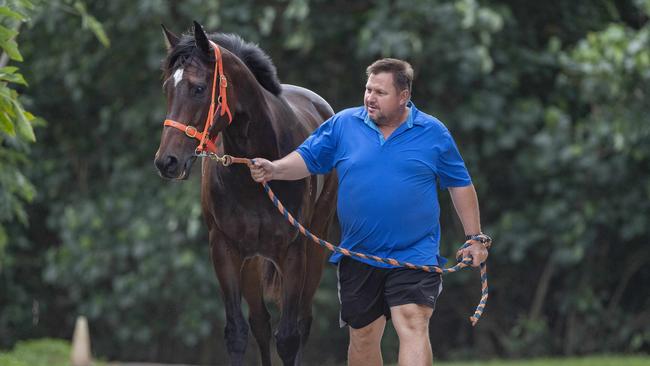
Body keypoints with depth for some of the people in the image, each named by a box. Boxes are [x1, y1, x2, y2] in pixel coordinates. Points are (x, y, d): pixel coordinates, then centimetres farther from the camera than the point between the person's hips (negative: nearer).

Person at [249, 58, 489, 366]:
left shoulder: (433, 133, 1)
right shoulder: (343, 124, 4)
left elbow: (460, 185, 9)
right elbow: (307, 159, 7)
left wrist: (474, 237, 7)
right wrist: (274, 169, -14)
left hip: (414, 256, -3)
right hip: (358, 257, 3)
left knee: (413, 327, -18)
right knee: (363, 337, 12)